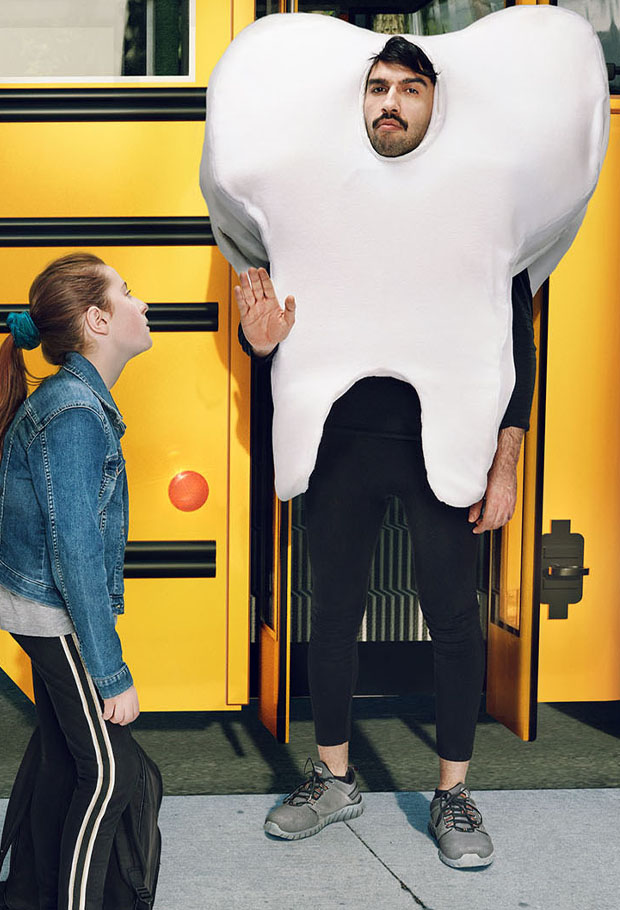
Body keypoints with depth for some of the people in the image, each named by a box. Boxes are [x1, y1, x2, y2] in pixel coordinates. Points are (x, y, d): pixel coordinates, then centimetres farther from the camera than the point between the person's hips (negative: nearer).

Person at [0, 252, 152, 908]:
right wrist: (112, 674, -20)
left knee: (63, 763, 15)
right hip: (57, 617, -9)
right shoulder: (76, 412, -22)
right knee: (109, 770, -2)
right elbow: (75, 553, -24)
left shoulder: (69, 398, 8)